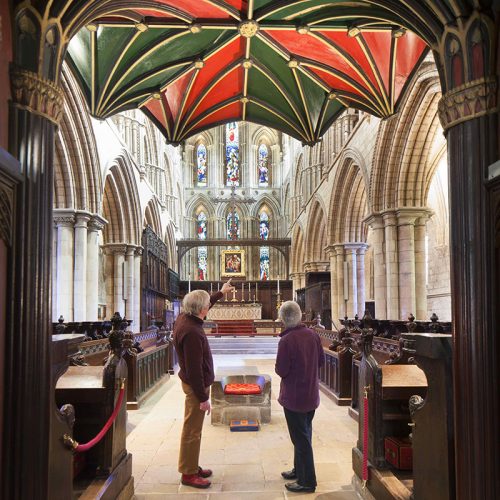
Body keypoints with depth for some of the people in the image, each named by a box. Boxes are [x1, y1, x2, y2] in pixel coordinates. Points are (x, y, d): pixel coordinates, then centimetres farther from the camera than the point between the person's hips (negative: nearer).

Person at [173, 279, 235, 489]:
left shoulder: (184, 318, -1)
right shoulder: (191, 332, -29)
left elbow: (204, 306, 22)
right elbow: (194, 369, -27)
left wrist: (221, 292, 33)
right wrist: (203, 397, -21)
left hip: (192, 383, 10)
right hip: (196, 386, -10)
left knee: (193, 429, 19)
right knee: (192, 431, 2)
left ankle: (193, 466, 32)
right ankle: (188, 474, 14)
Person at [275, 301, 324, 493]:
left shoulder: (286, 340, -22)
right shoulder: (312, 335, -3)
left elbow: (281, 370, -19)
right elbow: (321, 360, 7)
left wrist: (280, 366, 1)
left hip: (294, 396, -7)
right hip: (311, 394, 7)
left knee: (300, 438, 3)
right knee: (304, 434, 21)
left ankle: (307, 481, 12)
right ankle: (299, 470, 36)